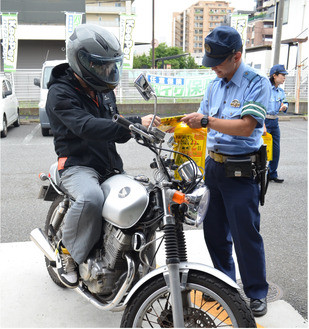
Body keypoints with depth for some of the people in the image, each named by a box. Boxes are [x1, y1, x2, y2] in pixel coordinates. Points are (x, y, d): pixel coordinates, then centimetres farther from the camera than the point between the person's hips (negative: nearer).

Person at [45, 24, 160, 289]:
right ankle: (67, 251, -9)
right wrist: (135, 123, -37)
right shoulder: (61, 92, -11)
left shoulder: (103, 90, 14)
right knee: (91, 198, -36)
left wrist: (139, 129, -2)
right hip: (78, 165, -7)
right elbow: (86, 127, -29)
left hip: (110, 165, 8)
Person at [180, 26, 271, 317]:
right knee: (213, 229, 14)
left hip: (241, 171, -7)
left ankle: (257, 292, 21)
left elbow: (246, 126, -22)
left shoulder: (257, 83, -11)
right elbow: (201, 118, 15)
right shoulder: (214, 85, 12)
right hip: (213, 165, 7)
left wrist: (207, 121, -27)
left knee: (245, 233, 0)